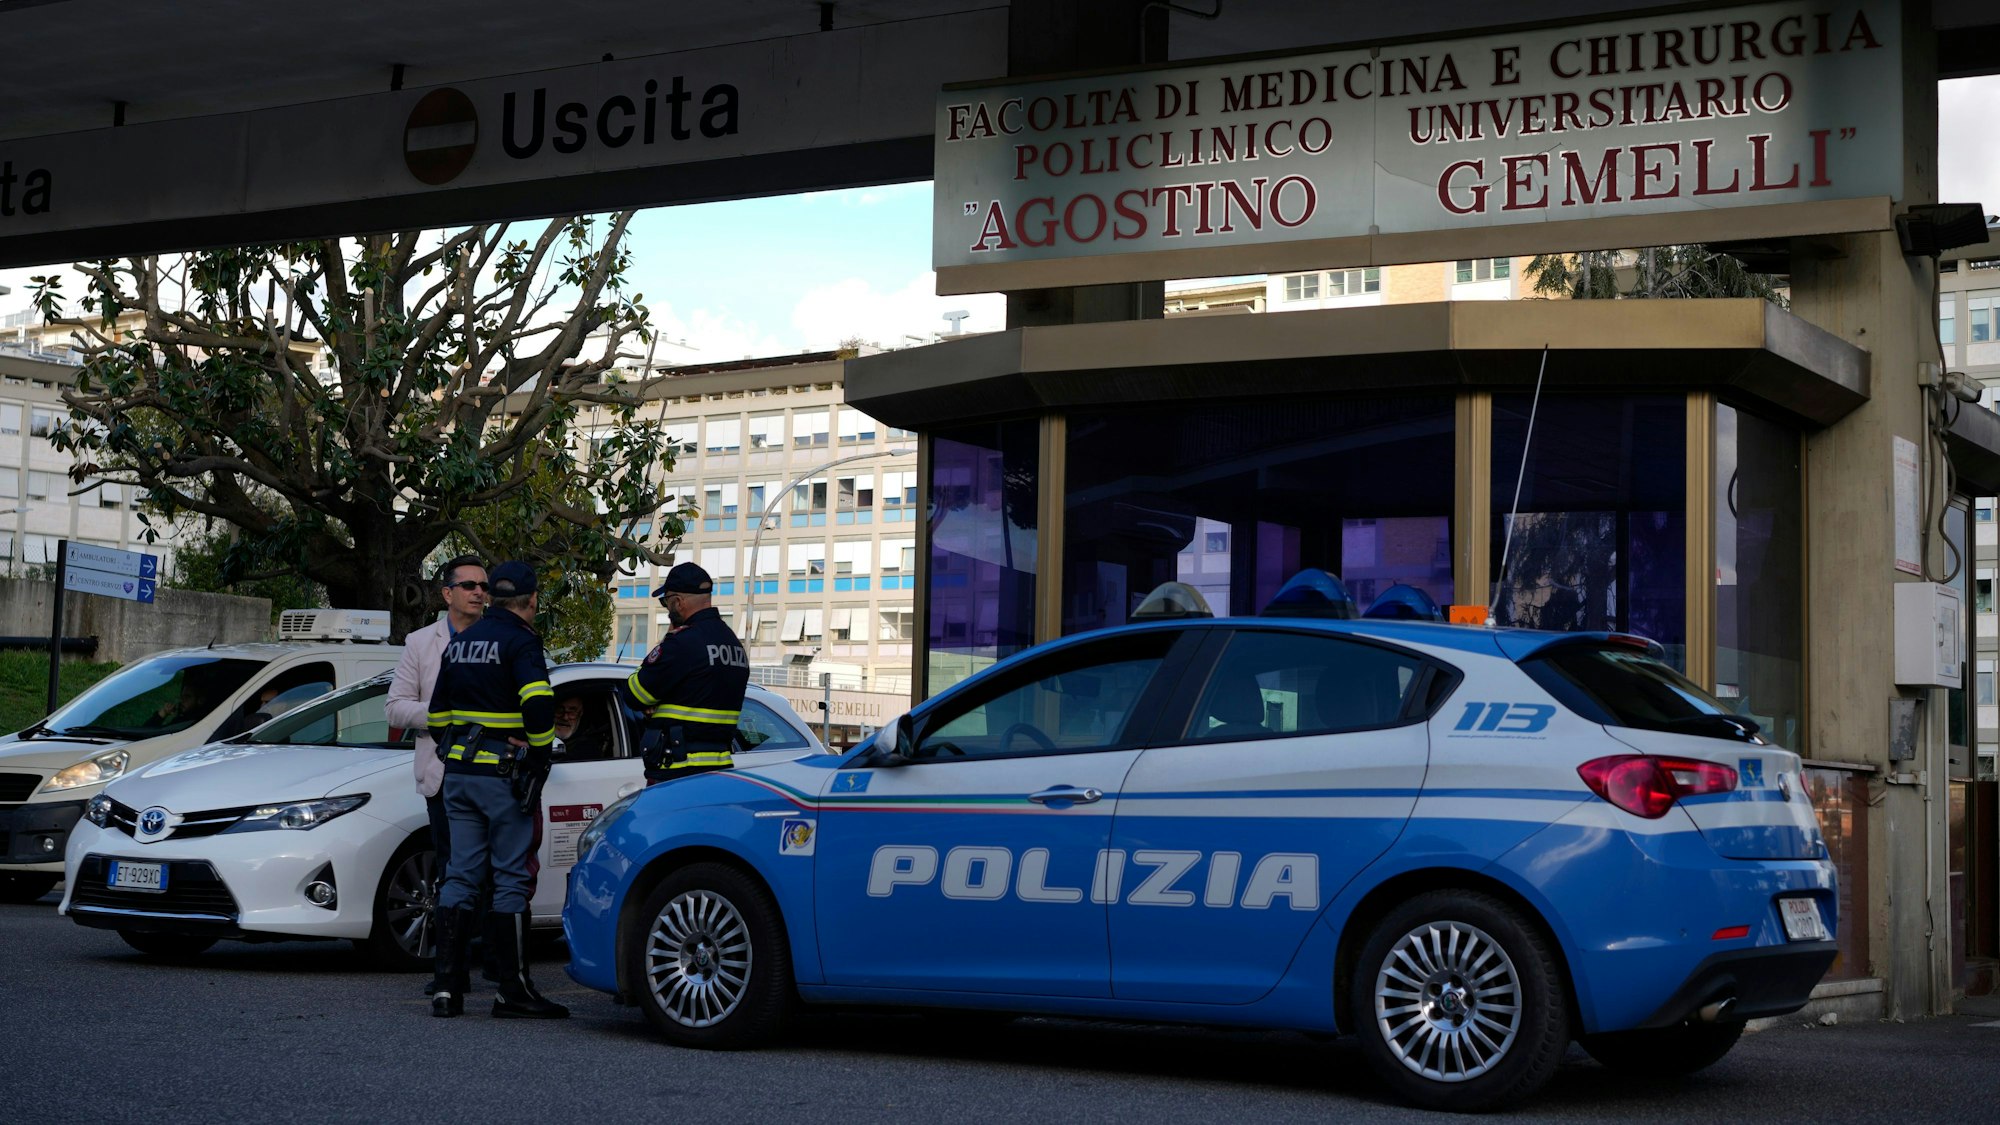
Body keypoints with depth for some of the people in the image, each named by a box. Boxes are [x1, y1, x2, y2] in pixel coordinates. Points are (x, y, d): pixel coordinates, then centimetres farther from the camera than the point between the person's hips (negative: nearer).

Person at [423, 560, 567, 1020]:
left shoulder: (459, 642, 14)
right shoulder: (520, 641, -9)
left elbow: (437, 714, 18)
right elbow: (538, 702, -23)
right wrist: (539, 752, -11)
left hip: (458, 774, 7)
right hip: (504, 775, -7)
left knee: (459, 875, 8)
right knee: (512, 878, -2)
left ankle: (446, 986, 4)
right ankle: (514, 991, 0)